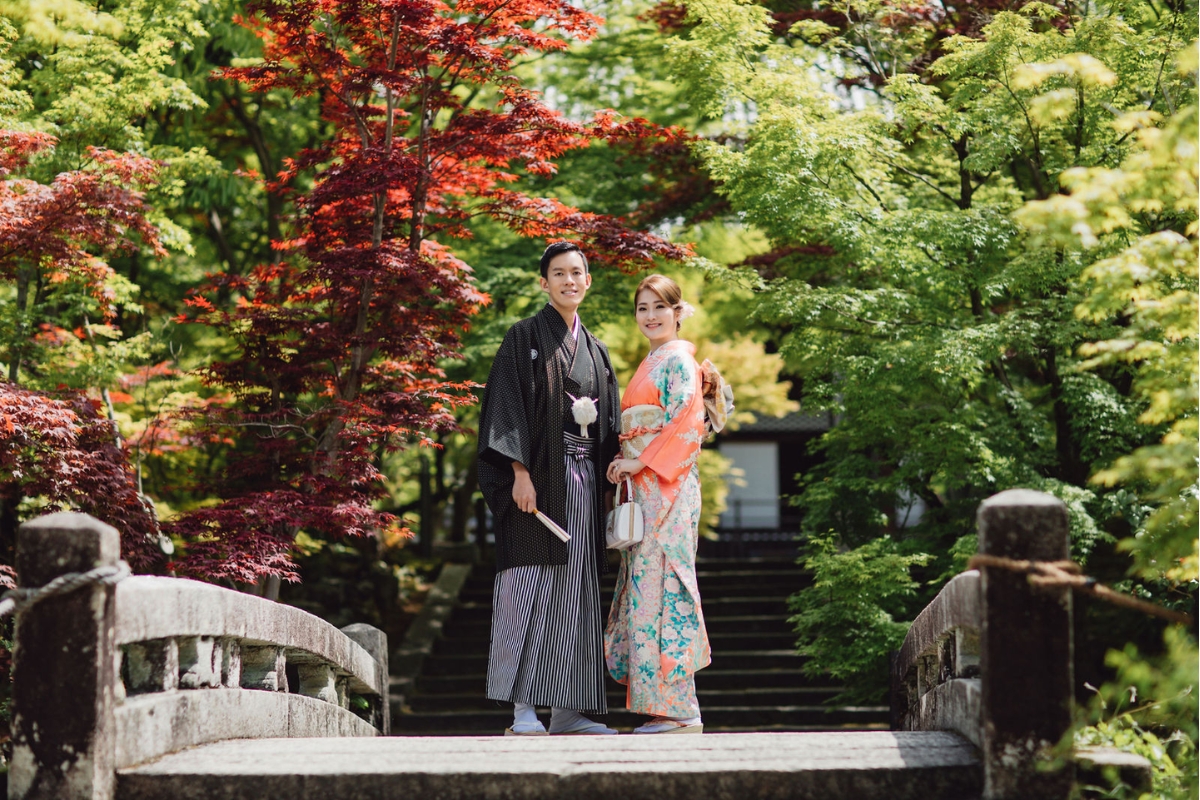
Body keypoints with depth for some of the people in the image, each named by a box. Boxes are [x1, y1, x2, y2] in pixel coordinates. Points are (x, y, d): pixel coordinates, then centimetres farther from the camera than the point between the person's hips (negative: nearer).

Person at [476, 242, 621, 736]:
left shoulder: (595, 350, 19)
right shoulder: (524, 338, 1)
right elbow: (508, 408, -8)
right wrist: (520, 473, -18)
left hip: (582, 479, 6)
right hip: (539, 477, -6)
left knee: (574, 592, 5)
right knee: (529, 586, -9)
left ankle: (568, 710, 7)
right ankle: (523, 710, -9)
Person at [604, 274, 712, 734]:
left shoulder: (679, 360, -5)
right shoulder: (650, 364, 22)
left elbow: (687, 425, -15)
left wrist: (640, 462, -16)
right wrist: (626, 465, 11)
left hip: (668, 487, -9)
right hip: (644, 491, 9)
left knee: (661, 587, -12)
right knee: (646, 588, 6)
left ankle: (680, 712, -12)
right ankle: (671, 709, 7)